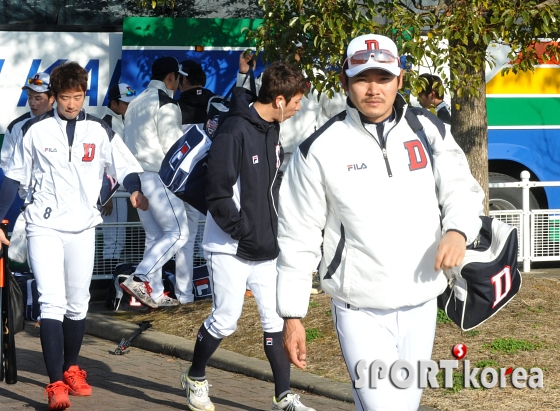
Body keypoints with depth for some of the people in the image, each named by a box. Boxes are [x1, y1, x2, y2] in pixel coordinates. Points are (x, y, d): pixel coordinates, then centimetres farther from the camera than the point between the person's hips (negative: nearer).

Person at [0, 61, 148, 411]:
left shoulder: (99, 131, 2)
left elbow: (126, 167, 3)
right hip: (45, 227, -3)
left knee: (78, 304, 10)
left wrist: (135, 191, -19)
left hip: (82, 228, 3)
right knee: (52, 302, -13)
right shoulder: (35, 130, -1)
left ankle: (71, 369, 29)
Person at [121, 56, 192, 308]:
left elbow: (132, 142, 16)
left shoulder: (136, 103, 16)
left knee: (155, 236, 11)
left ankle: (155, 294, 8)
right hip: (158, 176, -9)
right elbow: (172, 146, -13)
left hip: (137, 175, 9)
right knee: (178, 233, -7)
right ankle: (139, 279, -19)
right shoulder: (166, 104, -11)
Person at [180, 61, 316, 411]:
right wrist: (246, 234, -18)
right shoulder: (235, 131, -18)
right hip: (230, 249, -7)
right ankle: (195, 379, 23)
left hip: (266, 248, 7)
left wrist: (277, 231, 7)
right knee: (226, 320, 0)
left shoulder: (273, 131, 8)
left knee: (276, 320, 5)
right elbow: (218, 195, -20)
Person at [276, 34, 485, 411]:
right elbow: (298, 236, -2)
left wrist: (458, 231, -14)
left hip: (421, 303, 4)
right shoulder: (319, 150, -7)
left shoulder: (429, 131, 1)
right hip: (360, 311, -4)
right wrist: (292, 316, -3)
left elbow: (461, 190, 10)